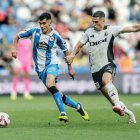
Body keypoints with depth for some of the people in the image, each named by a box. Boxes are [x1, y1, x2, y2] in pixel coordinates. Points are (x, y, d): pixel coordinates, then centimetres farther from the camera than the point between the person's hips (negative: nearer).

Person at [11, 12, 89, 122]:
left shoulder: (55, 36, -6)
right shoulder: (34, 31, -3)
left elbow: (65, 50, 8)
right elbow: (17, 37, 8)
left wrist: (70, 68, 10)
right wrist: (15, 49, -11)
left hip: (52, 64, -4)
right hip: (40, 68, 4)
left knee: (50, 85, -34)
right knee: (57, 94, 5)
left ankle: (63, 113, -37)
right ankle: (77, 106, 26)